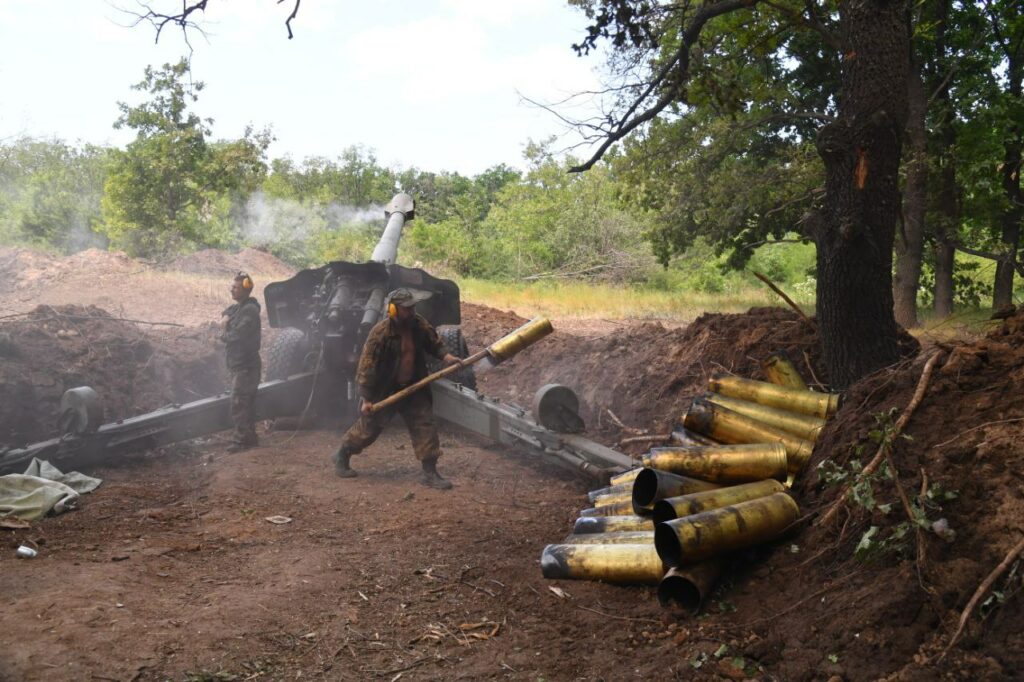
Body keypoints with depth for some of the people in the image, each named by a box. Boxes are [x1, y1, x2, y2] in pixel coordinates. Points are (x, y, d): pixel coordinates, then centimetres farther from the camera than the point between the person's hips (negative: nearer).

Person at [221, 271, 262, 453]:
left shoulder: (249, 310, -16)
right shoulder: (237, 308, 16)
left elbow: (238, 334, -23)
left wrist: (224, 336, -3)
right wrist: (225, 318, -2)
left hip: (246, 364, -10)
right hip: (237, 363, 10)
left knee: (239, 403, -10)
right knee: (246, 403, 14)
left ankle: (241, 439, -6)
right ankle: (249, 437, 22)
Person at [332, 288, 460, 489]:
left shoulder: (419, 325, -7)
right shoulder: (380, 333, -25)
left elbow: (434, 342, 13)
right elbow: (367, 365, -23)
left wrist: (446, 356, -5)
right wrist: (366, 398, -22)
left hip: (413, 387, 5)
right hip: (384, 390, -5)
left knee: (425, 425, 0)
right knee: (369, 428, 8)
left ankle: (429, 473, 7)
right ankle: (341, 456, 34)